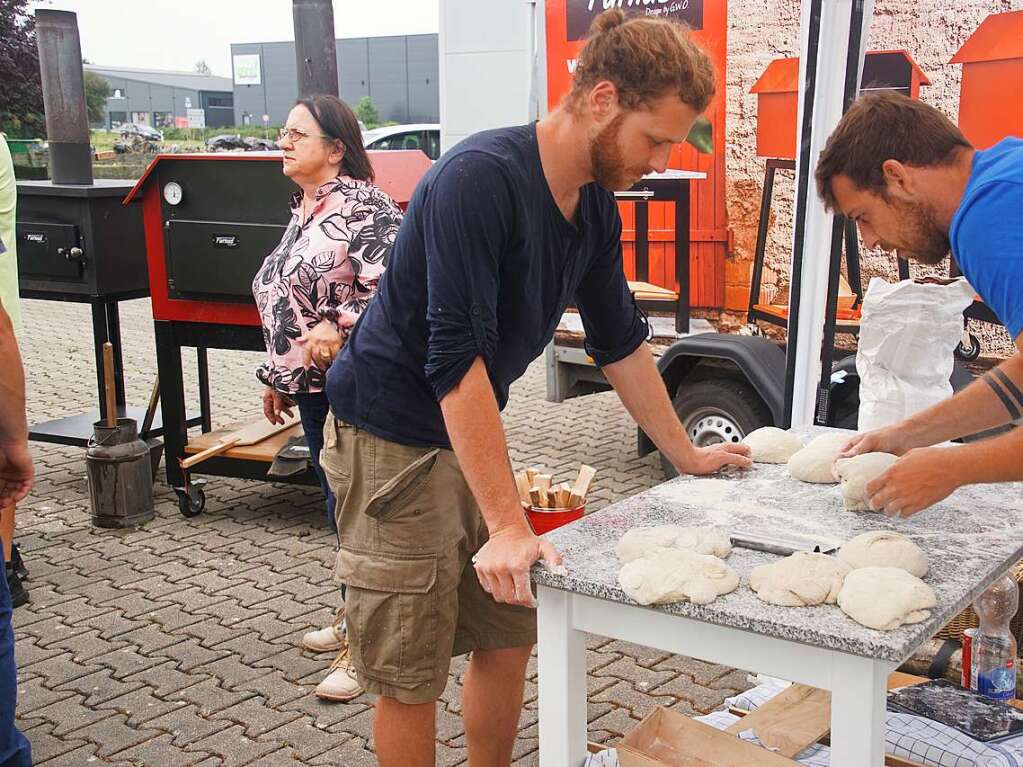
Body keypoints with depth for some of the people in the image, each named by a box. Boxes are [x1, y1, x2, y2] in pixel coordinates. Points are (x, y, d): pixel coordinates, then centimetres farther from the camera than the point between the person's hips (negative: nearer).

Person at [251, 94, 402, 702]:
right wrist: (280, 376, 24)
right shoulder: (305, 210, 15)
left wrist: (338, 329, -28)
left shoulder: (364, 206, -14)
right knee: (340, 502, 18)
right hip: (314, 383, 9)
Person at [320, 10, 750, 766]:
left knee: (509, 640, 15)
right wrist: (508, 527, -30)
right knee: (411, 677, 0)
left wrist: (687, 455, 19)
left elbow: (620, 340, 14)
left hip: (472, 428, 8)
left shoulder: (596, 206, 2)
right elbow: (456, 358, -29)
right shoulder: (480, 179, -25)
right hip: (394, 439, -8)